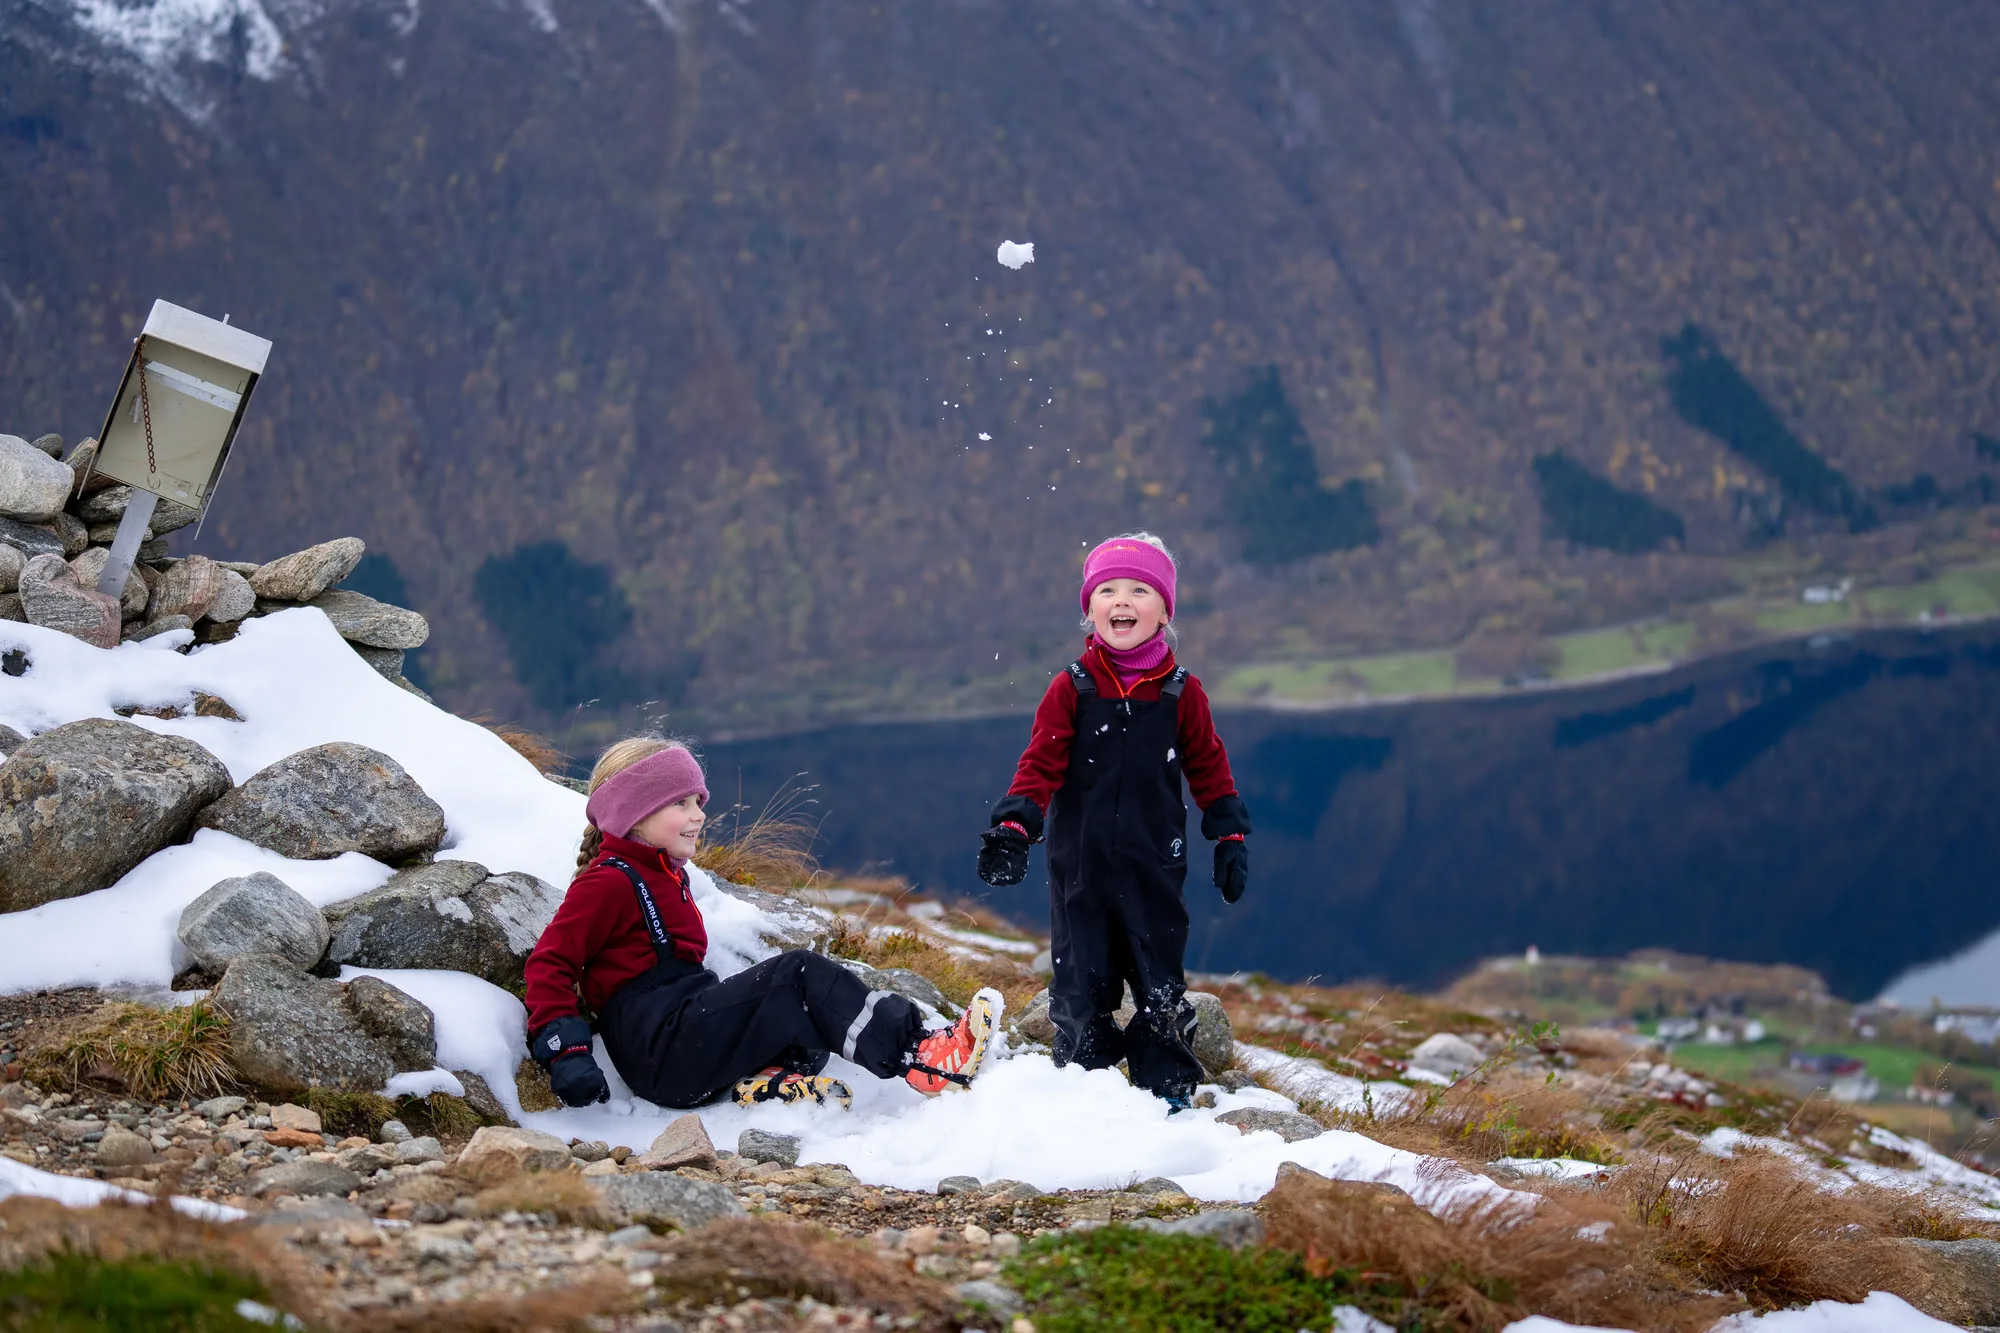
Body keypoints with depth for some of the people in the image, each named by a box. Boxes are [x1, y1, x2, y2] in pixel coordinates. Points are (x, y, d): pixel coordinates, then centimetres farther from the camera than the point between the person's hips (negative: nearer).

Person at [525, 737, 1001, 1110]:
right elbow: (550, 962, -11)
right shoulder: (609, 882, -5)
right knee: (800, 975, -19)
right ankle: (918, 1055, -26)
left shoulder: (666, 875, 25)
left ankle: (771, 1076, -22)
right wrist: (563, 1050, -20)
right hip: (658, 1050, -10)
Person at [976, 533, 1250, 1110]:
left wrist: (1230, 838, 8)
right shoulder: (1072, 689, -1)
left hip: (1154, 866, 0)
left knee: (1160, 981, 3)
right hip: (1079, 863, 0)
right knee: (1080, 982, 4)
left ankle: (1170, 1088, 14)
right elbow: (1041, 763, -3)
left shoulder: (1180, 693, 2)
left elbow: (1208, 766, 10)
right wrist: (1014, 829, -16)